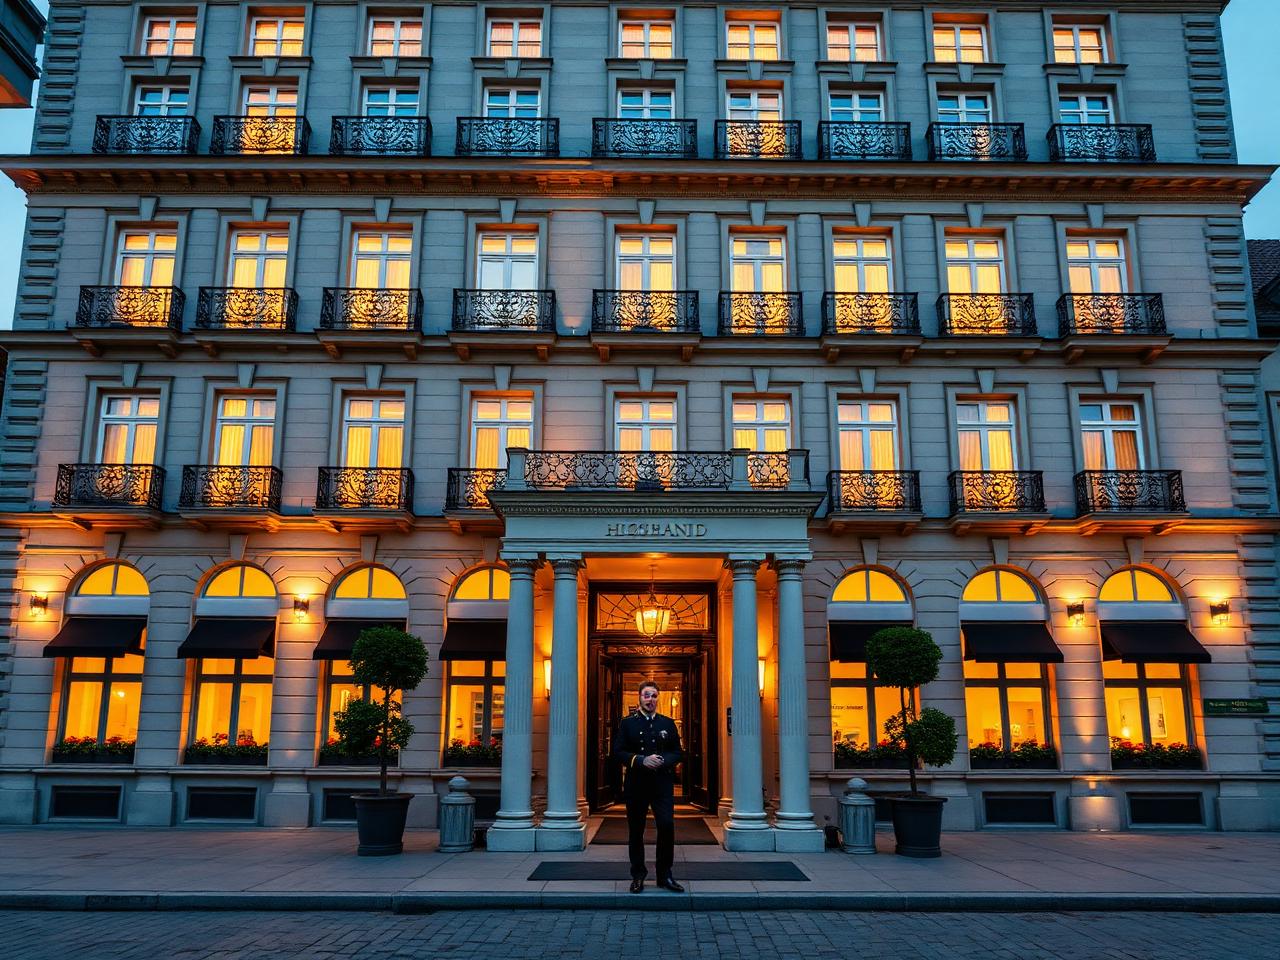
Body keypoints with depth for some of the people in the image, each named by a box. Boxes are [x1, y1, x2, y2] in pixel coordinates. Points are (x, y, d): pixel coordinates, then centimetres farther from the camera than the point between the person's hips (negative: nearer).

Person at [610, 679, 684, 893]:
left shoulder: (668, 723, 10)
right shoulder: (627, 723, 5)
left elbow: (678, 753, 10)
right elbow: (618, 752, -2)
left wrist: (663, 761, -11)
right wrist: (641, 760, -15)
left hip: (662, 784, 1)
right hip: (636, 785, 0)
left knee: (667, 827, -9)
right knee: (636, 831, 5)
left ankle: (665, 875, 6)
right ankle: (638, 876, 19)